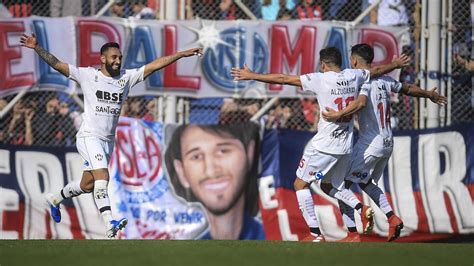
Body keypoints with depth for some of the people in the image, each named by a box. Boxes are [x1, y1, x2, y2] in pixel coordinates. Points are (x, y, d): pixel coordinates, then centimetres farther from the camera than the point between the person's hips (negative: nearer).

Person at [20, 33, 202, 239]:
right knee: (102, 176, -22)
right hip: (89, 136, -6)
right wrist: (37, 48, -19)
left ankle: (55, 199, 38)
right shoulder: (88, 75, -5)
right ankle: (110, 223, -29)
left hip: (108, 140, 6)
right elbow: (57, 64, -8)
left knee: (87, 185, 12)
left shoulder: (127, 77, 5)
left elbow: (154, 65, 3)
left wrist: (182, 54, -1)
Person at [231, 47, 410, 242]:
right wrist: (396, 64, 45)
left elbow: (283, 79, -10)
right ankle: (362, 209, 1)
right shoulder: (353, 76, 4)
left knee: (300, 184, 6)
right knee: (329, 186, 24)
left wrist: (251, 76, -4)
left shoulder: (320, 79, -12)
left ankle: (315, 234, -2)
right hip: (346, 146, 7)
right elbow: (377, 70, 24)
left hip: (324, 145, -7)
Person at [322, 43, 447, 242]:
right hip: (388, 143, 8)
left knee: (342, 184, -1)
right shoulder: (384, 80, 9)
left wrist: (339, 114, -34)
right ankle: (392, 218, 10)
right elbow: (408, 89, 25)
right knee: (366, 183, 26)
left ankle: (352, 234, -7)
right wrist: (429, 95, 42)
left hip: (370, 143, -8)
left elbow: (361, 102, -33)